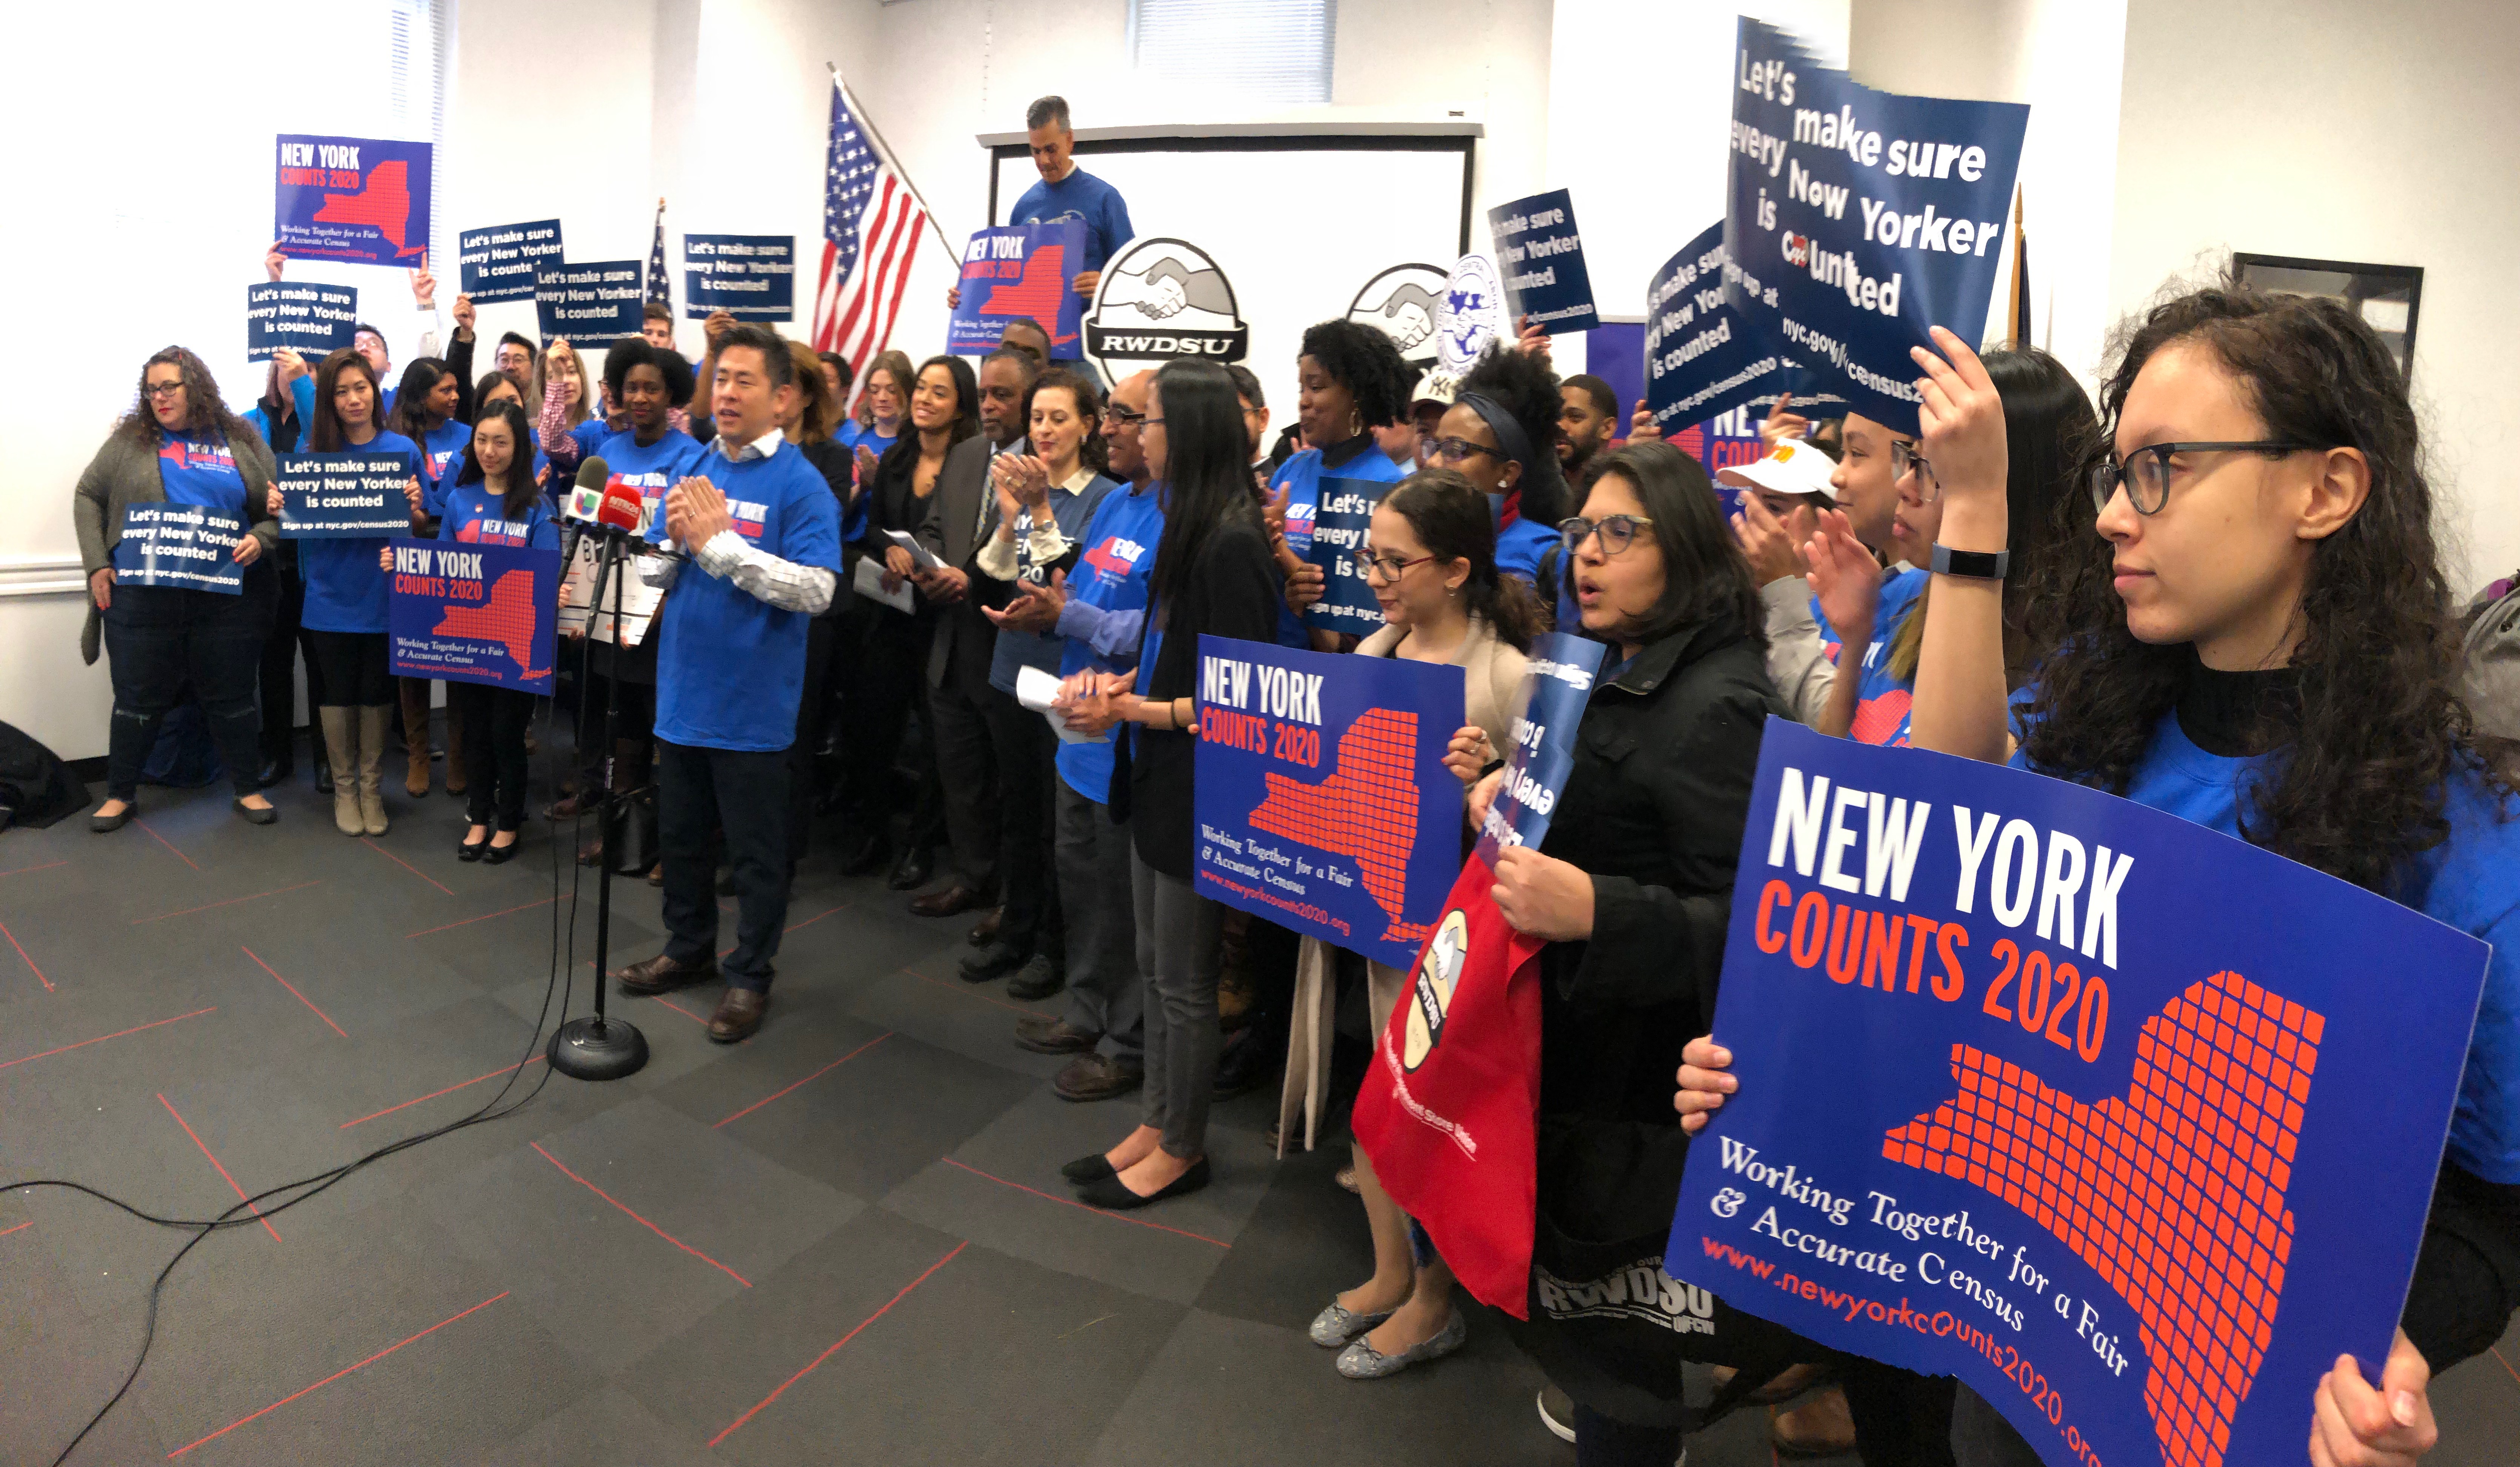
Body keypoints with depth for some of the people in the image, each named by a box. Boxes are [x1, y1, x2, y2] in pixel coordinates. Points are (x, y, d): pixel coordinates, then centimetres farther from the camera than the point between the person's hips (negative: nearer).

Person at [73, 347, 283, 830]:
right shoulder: (130, 439, 5)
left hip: (228, 596, 0)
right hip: (142, 596, 0)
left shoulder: (241, 439, 7)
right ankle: (120, 795, 24)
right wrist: (97, 565, 0)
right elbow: (87, 497, 9)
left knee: (232, 698, 9)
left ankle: (248, 790, 21)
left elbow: (279, 505, 8)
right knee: (139, 700, 9)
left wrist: (259, 539, -11)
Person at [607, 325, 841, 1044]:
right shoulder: (692, 468, 7)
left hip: (752, 705, -6)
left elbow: (816, 589, -22)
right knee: (680, 834, 20)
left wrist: (720, 541, -22)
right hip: (683, 689, 6)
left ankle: (750, 976, 23)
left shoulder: (800, 484, -11)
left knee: (755, 850, 8)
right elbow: (649, 570, 10)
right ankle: (689, 949, 39)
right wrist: (674, 541, -12)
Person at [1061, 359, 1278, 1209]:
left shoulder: (1233, 544, -21)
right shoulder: (1188, 527, 7)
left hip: (1199, 783, -9)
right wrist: (1123, 683, 0)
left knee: (1183, 979, 6)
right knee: (1154, 965, 19)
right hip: (1157, 776, 9)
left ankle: (1181, 1150, 24)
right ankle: (1157, 1125, 34)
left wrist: (1139, 711, -16)